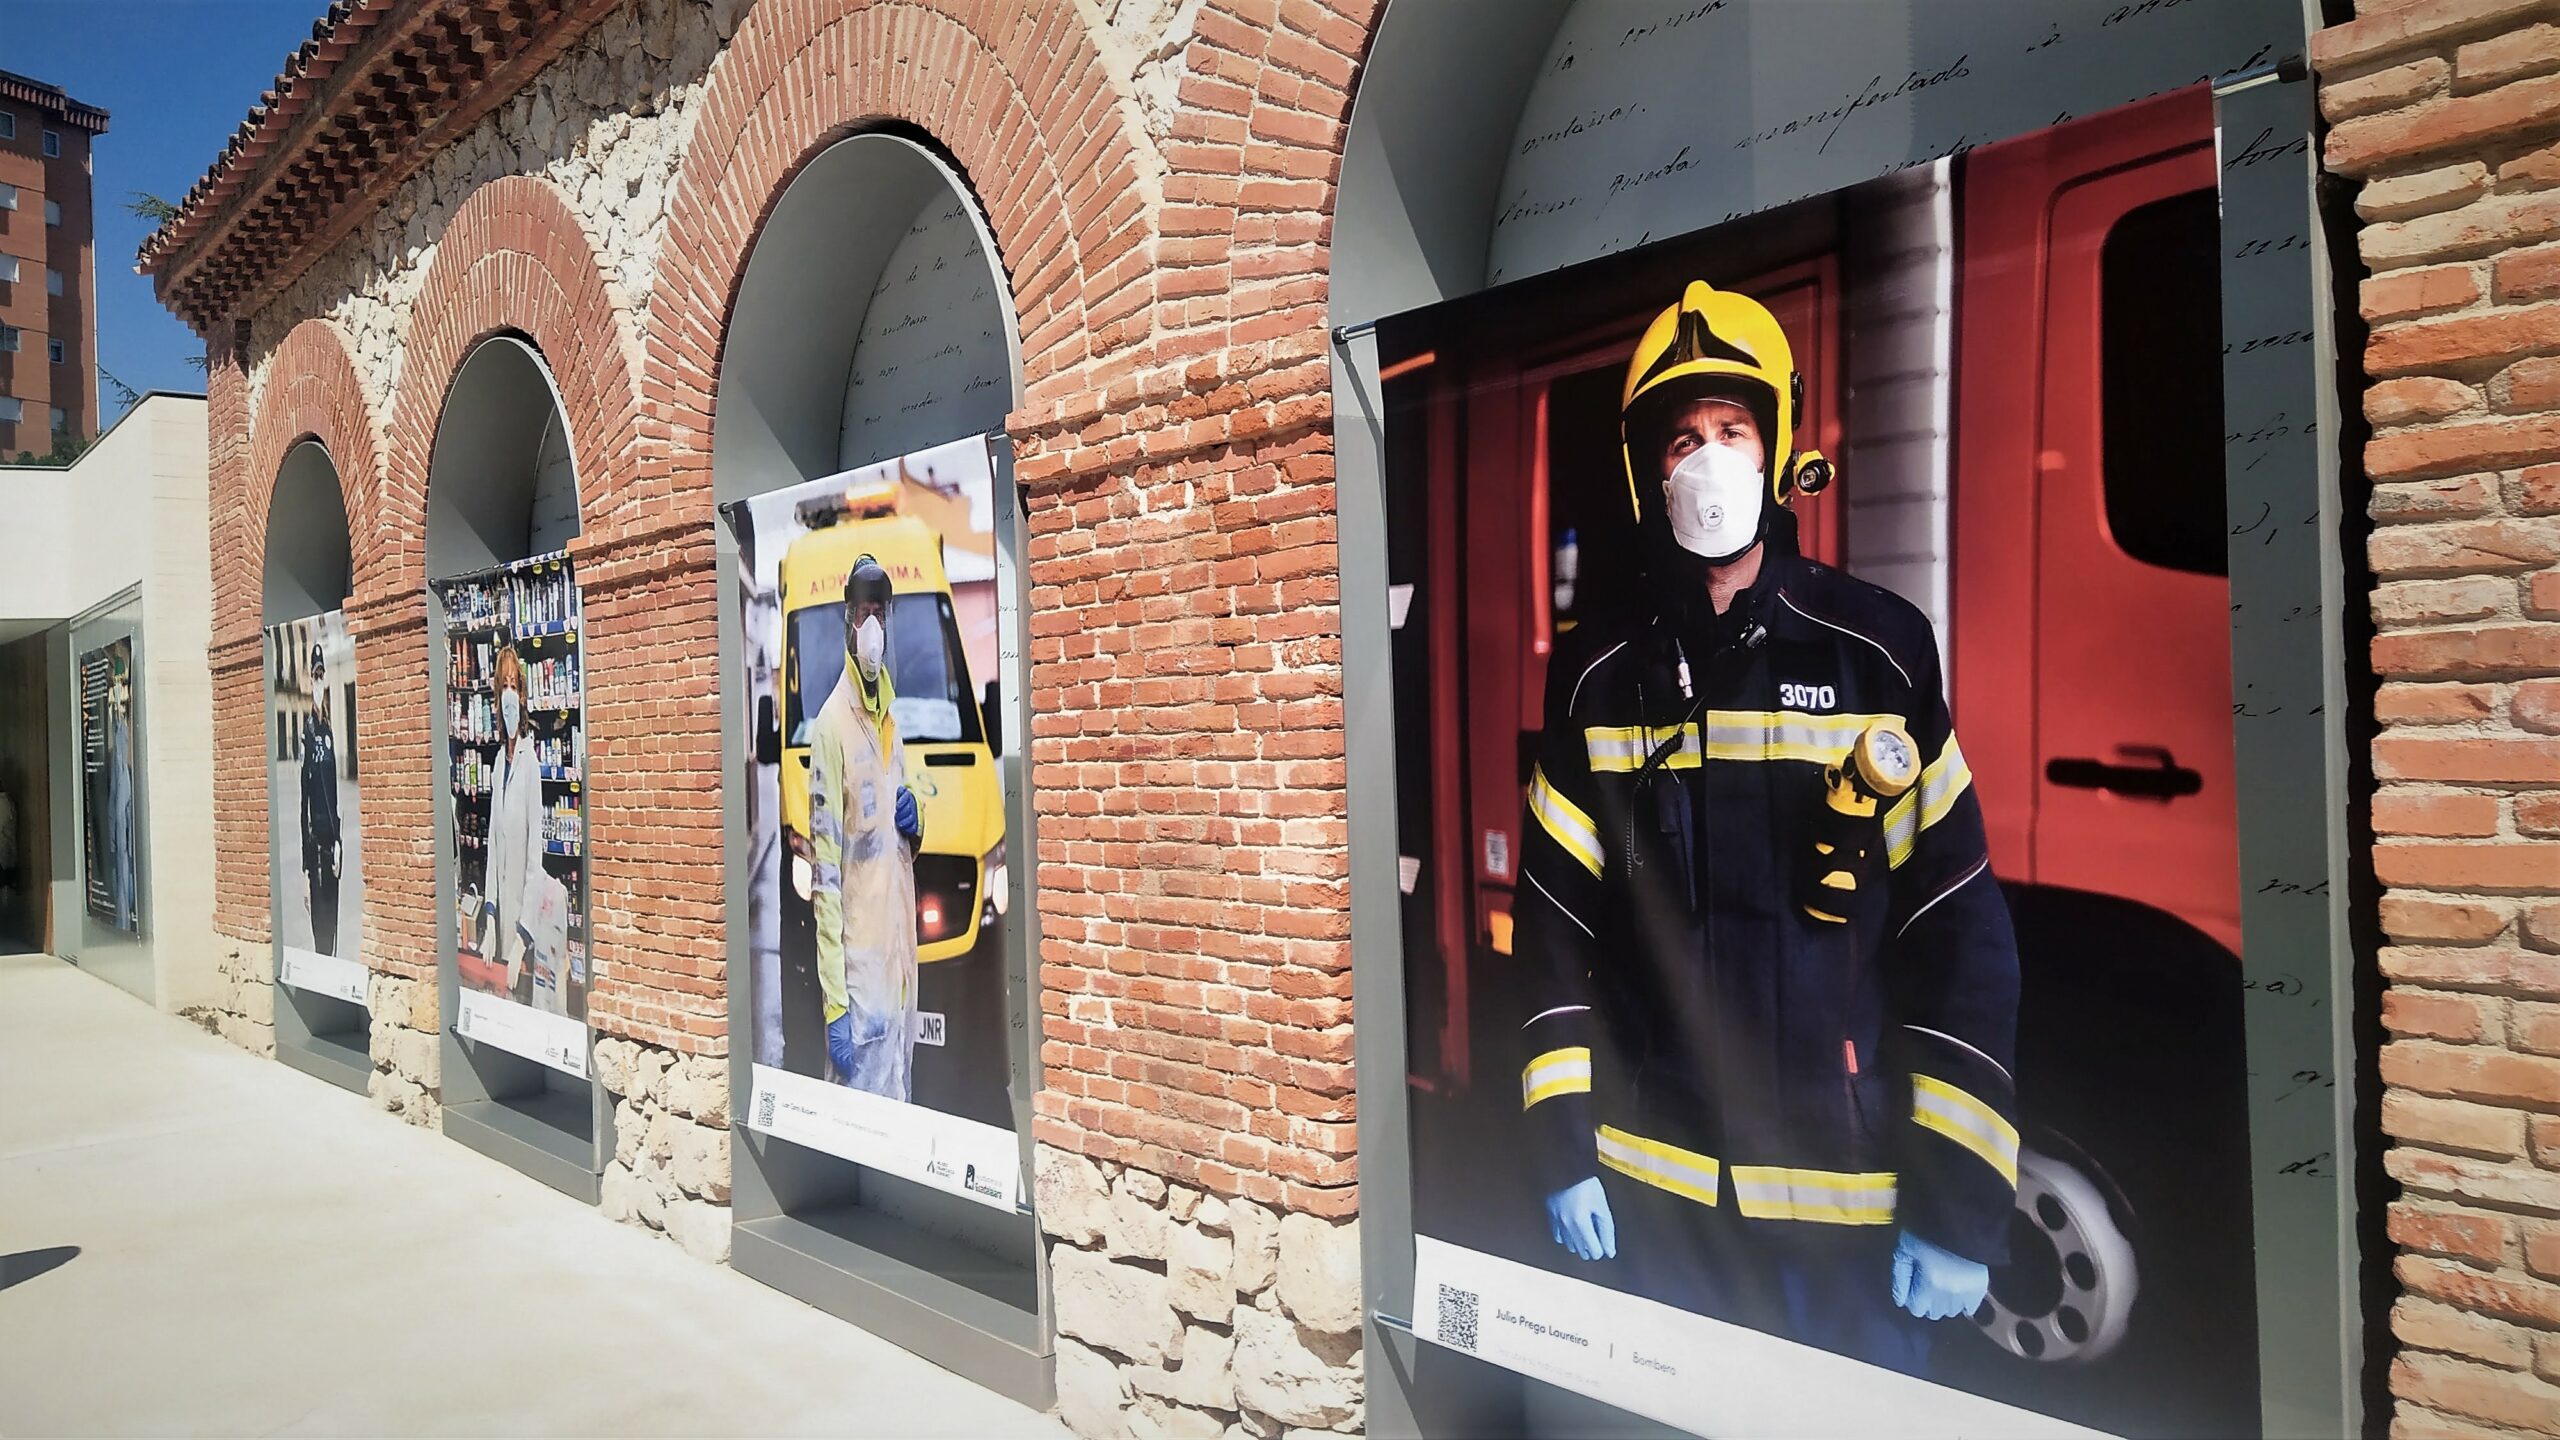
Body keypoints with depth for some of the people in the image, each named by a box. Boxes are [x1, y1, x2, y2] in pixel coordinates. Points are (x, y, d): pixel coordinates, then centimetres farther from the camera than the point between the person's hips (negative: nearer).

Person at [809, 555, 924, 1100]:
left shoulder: (892, 717, 13)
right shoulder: (831, 724, -12)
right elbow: (825, 871, -15)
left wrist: (914, 826, -1)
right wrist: (834, 1003, -18)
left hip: (902, 959, 8)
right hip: (858, 969, -8)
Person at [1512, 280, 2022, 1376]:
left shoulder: (1879, 652, -4)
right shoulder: (1596, 677, 2)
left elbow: (1962, 935, -5)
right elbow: (1557, 926, 4)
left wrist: (1958, 1200, -7)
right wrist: (1561, 1145, 1)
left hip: (1849, 1192, -1)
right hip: (1649, 1184, 2)